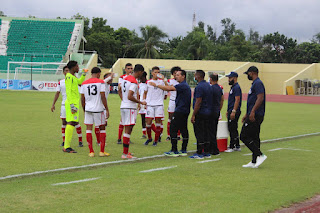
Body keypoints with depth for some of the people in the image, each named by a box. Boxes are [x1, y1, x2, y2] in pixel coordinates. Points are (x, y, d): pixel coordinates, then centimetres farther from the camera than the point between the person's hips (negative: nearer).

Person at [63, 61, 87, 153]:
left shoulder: (73, 76, 19)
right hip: (72, 102, -10)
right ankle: (67, 146, -15)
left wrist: (83, 74, 26)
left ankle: (67, 146, 11)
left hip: (74, 103, 10)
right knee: (71, 123, -13)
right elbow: (68, 92, -17)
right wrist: (72, 105, -22)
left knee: (72, 123, 9)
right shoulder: (69, 77, -11)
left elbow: (79, 82, 40)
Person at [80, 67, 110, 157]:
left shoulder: (84, 83, 8)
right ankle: (102, 151, 8)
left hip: (88, 109, 3)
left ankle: (91, 151, 4)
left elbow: (82, 99, 9)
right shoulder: (101, 82, -4)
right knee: (102, 129, 9)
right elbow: (103, 97, -9)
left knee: (89, 129, 6)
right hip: (98, 109, -3)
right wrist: (107, 110, -4)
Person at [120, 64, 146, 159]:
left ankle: (126, 152, 20)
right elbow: (129, 97, -23)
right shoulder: (134, 82, -16)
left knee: (127, 129, 15)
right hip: (130, 107, -9)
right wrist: (140, 102, -14)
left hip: (123, 106, 9)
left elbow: (121, 92, 22)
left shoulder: (125, 79, 13)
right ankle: (125, 153, -6)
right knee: (128, 130, -7)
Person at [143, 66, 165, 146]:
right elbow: (145, 93, 17)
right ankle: (149, 138, 20)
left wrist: (164, 80, -14)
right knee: (148, 122, -2)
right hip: (150, 104, 0)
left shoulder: (161, 81, 7)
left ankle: (156, 140, 9)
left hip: (159, 104, 0)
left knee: (158, 122, -1)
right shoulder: (148, 82, 7)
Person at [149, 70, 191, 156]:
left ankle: (174, 151, -5)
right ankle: (184, 150, 11)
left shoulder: (182, 86, -14)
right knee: (184, 130, 9)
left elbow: (169, 88, -22)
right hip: (185, 111, 10)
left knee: (173, 130, -5)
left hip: (179, 111, -10)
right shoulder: (186, 86, 17)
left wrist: (156, 85, -19)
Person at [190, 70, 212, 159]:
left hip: (200, 113, -9)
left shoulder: (199, 87, -16)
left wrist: (193, 115, -18)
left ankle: (199, 153, -4)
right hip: (208, 113, 9)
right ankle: (207, 152, 15)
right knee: (206, 133, 11)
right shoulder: (208, 85, 13)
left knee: (199, 133, -5)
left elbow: (198, 102, -20)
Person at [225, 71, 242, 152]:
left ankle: (232, 147, -5)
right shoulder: (233, 87, 19)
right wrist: (228, 111, 24)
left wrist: (233, 111, -26)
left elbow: (237, 100, -22)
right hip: (231, 111, 11)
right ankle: (237, 146, 17)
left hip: (234, 112, -11)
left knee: (232, 129, -8)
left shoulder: (236, 87, -14)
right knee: (233, 129, 13)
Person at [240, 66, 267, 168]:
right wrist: (247, 114, 26)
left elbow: (260, 98, -24)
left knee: (244, 136, -10)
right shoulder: (254, 84, 21)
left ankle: (260, 155, -11)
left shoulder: (258, 83, -12)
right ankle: (254, 162, 13)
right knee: (254, 138, 10)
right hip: (253, 116, 11)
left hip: (255, 116, -11)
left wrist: (252, 112, -29)